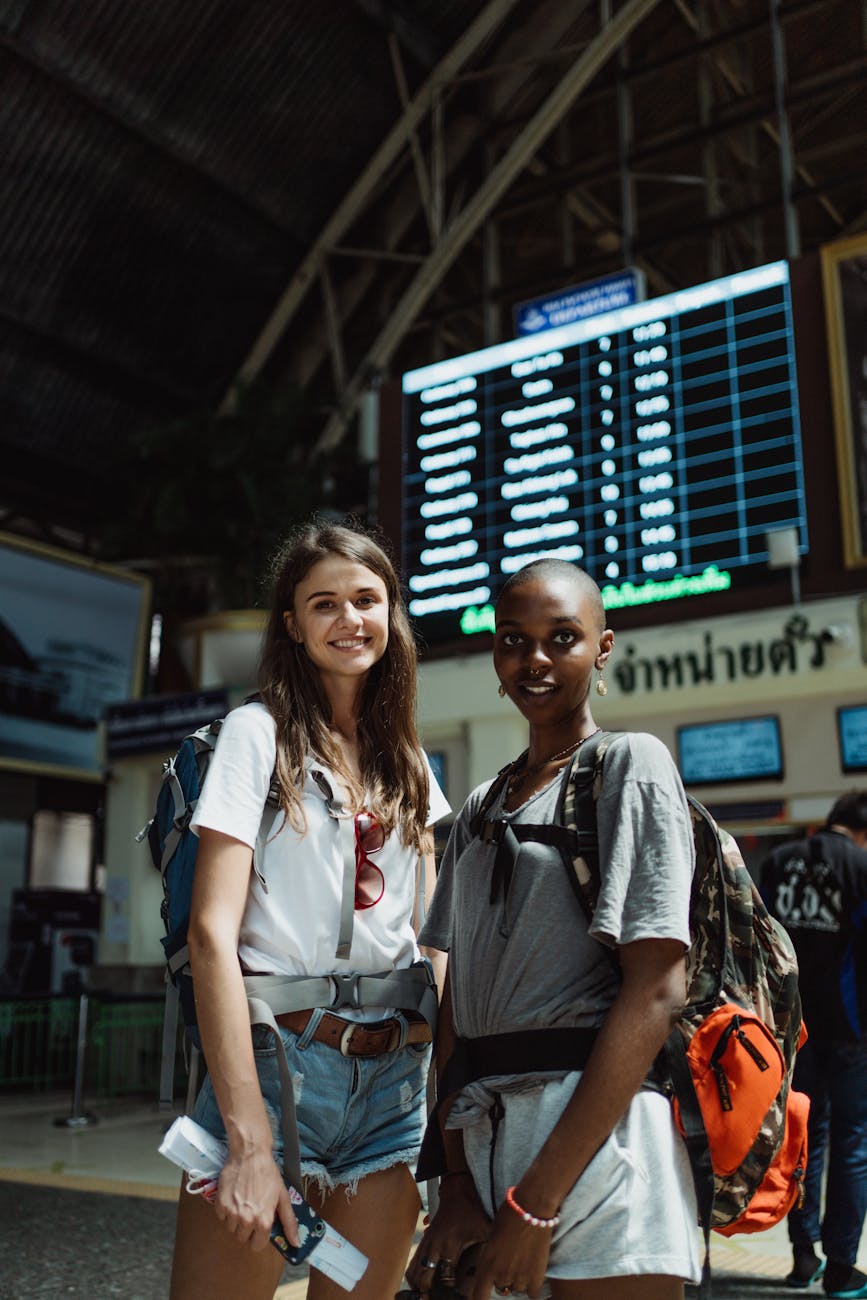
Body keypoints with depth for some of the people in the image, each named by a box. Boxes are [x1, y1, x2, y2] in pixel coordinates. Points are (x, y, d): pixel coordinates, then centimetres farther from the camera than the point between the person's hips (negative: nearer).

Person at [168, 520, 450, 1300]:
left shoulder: (407, 762, 12)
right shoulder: (260, 733, -4)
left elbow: (430, 936, 13)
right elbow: (213, 932, -12)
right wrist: (250, 1142, -18)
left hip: (394, 1080, 5)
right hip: (275, 1057, -4)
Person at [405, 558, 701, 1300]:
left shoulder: (631, 765, -5)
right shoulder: (480, 808, 14)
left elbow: (656, 990, -14)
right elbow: (458, 995, 11)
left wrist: (537, 1200, -16)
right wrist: (456, 1180, 0)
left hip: (595, 1134, -6)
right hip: (480, 1133, 6)